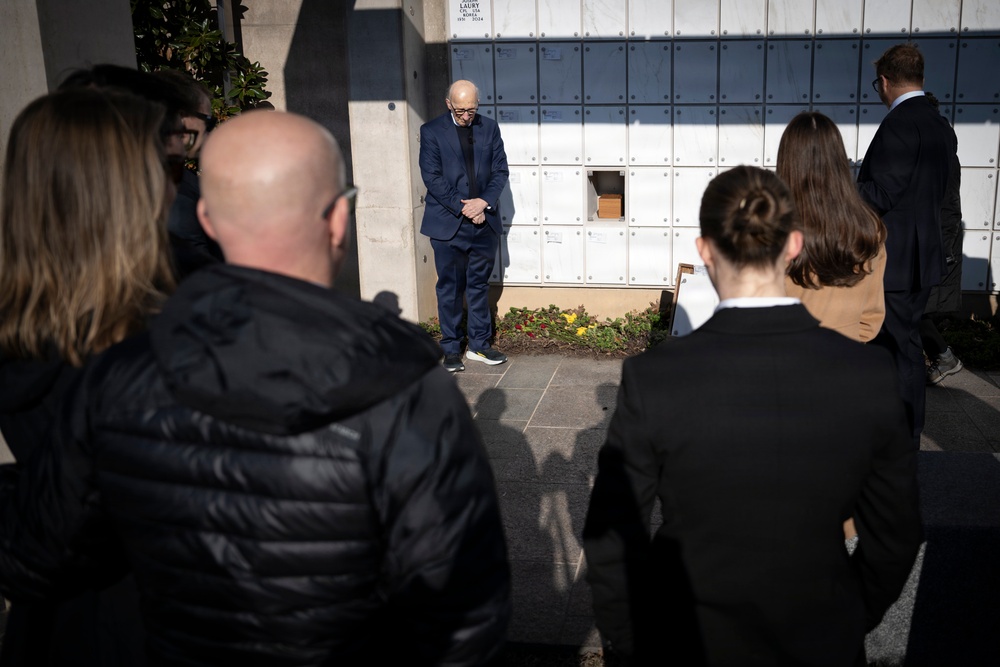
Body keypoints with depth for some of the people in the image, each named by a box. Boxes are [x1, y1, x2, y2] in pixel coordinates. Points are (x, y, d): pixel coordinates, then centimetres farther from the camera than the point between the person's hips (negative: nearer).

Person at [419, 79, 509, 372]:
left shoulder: (490, 128, 7)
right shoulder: (431, 131, -3)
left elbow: (500, 170, 5)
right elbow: (432, 177, -9)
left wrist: (484, 202, -11)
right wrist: (462, 207, -14)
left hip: (484, 221, 3)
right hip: (448, 224, -3)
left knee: (479, 285, 11)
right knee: (450, 288, 5)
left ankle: (479, 345, 22)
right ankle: (451, 349, 15)